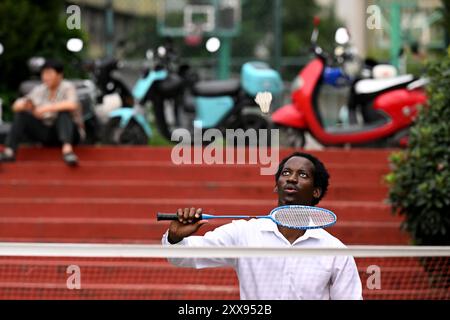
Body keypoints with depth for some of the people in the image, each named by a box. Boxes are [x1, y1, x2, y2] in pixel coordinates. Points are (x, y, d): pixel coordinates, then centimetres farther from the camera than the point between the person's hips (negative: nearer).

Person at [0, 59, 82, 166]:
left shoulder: (67, 87, -11)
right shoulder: (39, 90, 4)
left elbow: (72, 104, -33)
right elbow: (16, 106, 0)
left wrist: (47, 108, -34)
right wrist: (25, 105, -24)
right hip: (46, 134, 5)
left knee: (64, 112, -33)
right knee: (21, 114, -13)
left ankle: (67, 149, -53)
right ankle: (9, 151, -28)